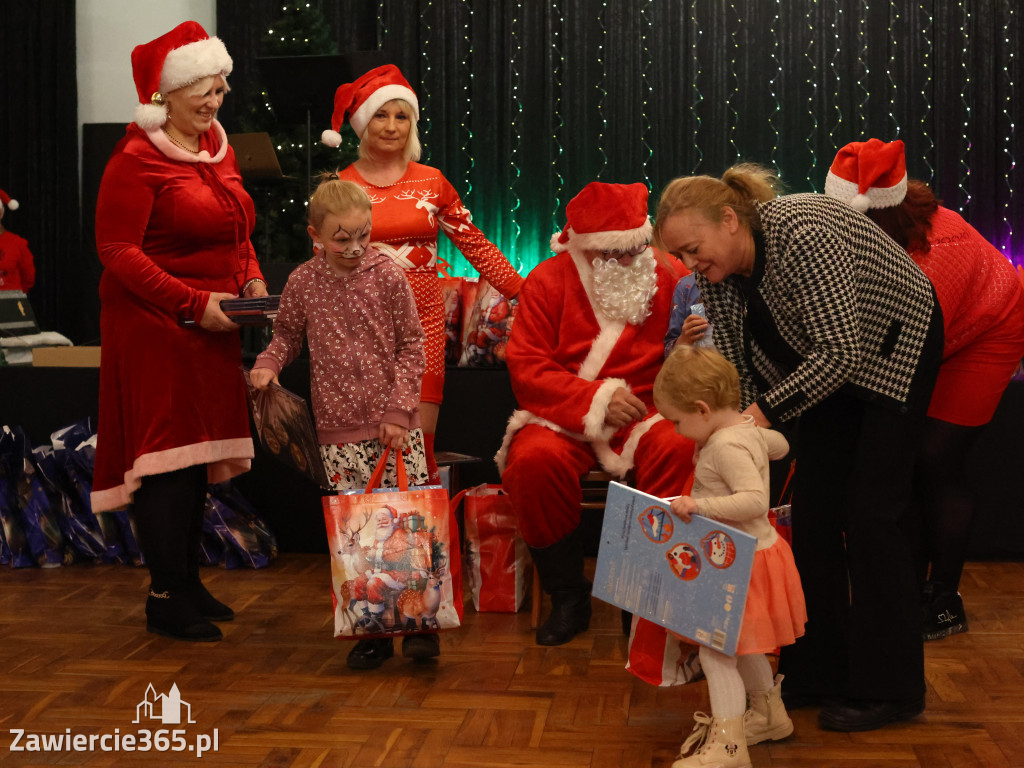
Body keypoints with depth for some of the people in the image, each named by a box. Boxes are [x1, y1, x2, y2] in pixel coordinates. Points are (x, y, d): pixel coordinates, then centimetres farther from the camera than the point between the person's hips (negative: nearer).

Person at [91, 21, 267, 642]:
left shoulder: (219, 149, 13)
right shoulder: (137, 159, -12)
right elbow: (118, 250, -16)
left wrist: (252, 278, 3)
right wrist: (194, 303, -21)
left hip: (212, 331, 8)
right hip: (154, 326, -8)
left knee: (199, 453, 12)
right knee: (167, 453, -4)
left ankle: (189, 581, 24)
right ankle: (165, 598, 6)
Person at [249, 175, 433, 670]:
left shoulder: (387, 275, -3)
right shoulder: (303, 282, 3)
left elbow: (412, 344, 0)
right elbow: (288, 334, 17)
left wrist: (398, 409, -7)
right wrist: (268, 364, -4)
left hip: (394, 423, -1)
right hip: (339, 429, 1)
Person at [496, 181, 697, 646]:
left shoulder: (665, 277, 7)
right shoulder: (548, 281, 1)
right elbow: (526, 369, -6)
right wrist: (596, 399, -17)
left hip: (642, 414, 1)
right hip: (562, 418, 0)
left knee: (679, 449, -33)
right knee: (534, 460, -33)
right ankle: (568, 595, -11)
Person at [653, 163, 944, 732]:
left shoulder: (804, 235, -34)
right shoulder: (716, 272, -11)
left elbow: (843, 354, -35)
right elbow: (735, 366, -4)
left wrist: (766, 410, -37)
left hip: (894, 349, -7)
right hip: (824, 362, 7)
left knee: (871, 513, -10)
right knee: (813, 512, 3)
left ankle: (889, 690, 1)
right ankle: (818, 674, 13)